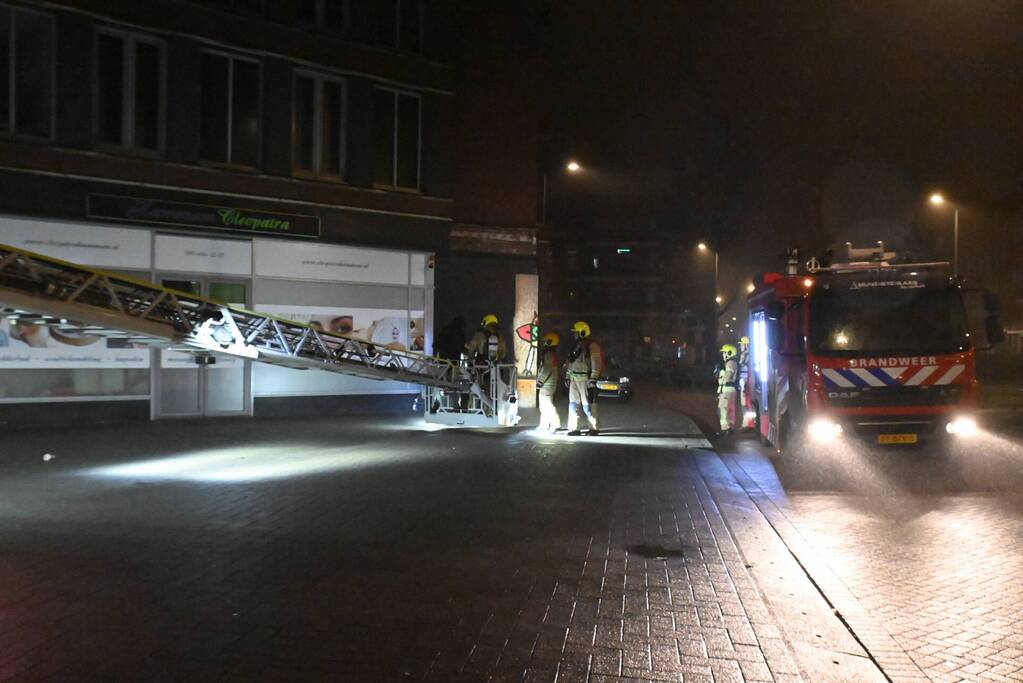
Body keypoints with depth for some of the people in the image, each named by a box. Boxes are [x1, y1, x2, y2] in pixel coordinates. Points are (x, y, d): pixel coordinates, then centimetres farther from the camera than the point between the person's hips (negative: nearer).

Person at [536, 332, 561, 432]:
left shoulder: (549, 353, -16)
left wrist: (540, 382, -18)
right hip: (546, 384, 11)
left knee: (547, 404, -12)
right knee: (544, 405, 15)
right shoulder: (552, 353, 16)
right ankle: (544, 424, 20)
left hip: (547, 384, -11)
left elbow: (547, 370, -21)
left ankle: (555, 424, -15)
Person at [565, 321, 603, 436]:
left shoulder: (592, 345, -11)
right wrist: (568, 377, 19)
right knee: (573, 404, 5)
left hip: (585, 379, -8)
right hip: (574, 379, 8)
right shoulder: (576, 345, 15)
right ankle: (574, 429, 9)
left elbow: (596, 364, -16)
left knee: (588, 405, -2)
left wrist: (593, 381, -20)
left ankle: (594, 428, 10)